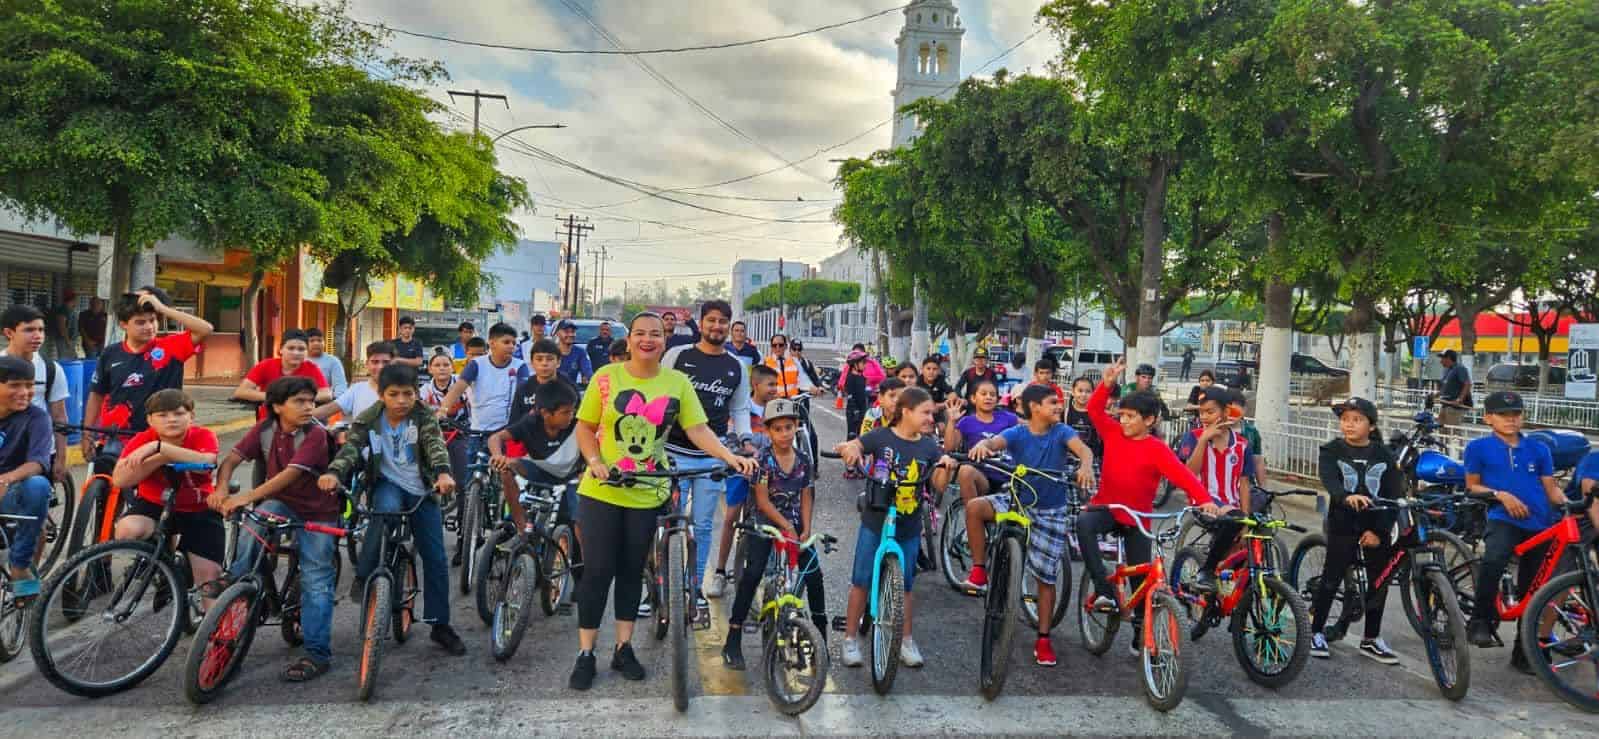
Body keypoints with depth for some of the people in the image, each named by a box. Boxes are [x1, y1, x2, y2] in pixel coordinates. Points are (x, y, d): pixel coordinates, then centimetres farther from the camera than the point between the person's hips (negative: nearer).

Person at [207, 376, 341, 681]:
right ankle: (235, 576, -15)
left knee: (316, 582, -8)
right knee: (258, 516, -33)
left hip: (317, 513, -3)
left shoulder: (315, 434, -21)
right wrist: (220, 489, -33)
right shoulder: (264, 429, -7)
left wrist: (247, 497, -41)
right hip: (281, 503, 4)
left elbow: (290, 473, -31)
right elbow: (231, 460, -12)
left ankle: (318, 654, -3)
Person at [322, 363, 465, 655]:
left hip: (422, 490, 1)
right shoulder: (367, 420, -7)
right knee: (387, 509, -38)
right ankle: (363, 576, -18)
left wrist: (443, 473, -47)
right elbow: (350, 448, -20)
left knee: (435, 557, -2)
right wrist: (333, 472, -42)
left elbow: (436, 445, -25)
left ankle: (440, 625, 10)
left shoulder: (424, 417, -9)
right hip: (387, 484, -1)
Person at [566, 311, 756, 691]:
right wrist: (595, 461, -16)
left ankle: (624, 649, 25)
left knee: (632, 571, 12)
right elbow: (585, 427, 1)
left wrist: (731, 457, -20)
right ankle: (585, 655, 13)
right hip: (602, 491, -2)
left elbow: (698, 430, -6)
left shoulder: (677, 382, -1)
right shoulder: (607, 377, -4)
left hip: (647, 495, 2)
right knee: (598, 571, 1)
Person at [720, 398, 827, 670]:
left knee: (814, 574, -7)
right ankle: (733, 642, -8)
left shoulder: (804, 461, 2)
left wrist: (805, 529, -9)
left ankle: (821, 632, 12)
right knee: (752, 575, -14)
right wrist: (786, 526, -17)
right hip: (766, 524, -3)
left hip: (796, 526, 4)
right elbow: (762, 500, -13)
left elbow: (806, 498, 4)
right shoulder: (764, 460, -10)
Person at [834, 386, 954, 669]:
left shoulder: (929, 446, 1)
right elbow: (848, 447, -12)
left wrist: (946, 468, -21)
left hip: (909, 526, 3)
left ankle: (906, 642, 26)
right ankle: (851, 638, 17)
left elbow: (939, 485, -1)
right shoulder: (881, 437, -8)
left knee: (904, 585, 11)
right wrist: (850, 447, -35)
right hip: (875, 522, -2)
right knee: (861, 581, 4)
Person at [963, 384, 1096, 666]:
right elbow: (995, 442, -30)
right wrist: (982, 445, -55)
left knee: (1046, 578, 3)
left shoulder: (1061, 432, -9)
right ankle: (979, 570, -13)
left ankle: (1043, 639, 18)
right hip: (1018, 501, 0)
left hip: (1050, 513, 0)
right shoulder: (1017, 433, -10)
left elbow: (1082, 448, -27)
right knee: (975, 507, -27)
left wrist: (1086, 466, -52)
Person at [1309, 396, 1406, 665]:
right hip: (1343, 525, -2)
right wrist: (1347, 496, -42)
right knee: (1331, 579, 0)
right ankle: (1316, 631, 14)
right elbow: (1329, 481, -20)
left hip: (1377, 528, 3)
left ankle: (1371, 639, 21)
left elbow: (1394, 495, 0)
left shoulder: (1384, 454, 3)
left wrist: (1379, 530, -10)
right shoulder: (1331, 451, -2)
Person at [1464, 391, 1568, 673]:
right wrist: (1501, 494, -12)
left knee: (1532, 592, 9)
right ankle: (1481, 620, -16)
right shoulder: (1478, 448, 3)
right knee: (1493, 560, -35)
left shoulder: (1538, 450, 10)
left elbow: (1551, 487, 11)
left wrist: (1568, 503, -9)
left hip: (1540, 524, 4)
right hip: (1503, 519, -3)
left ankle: (1524, 652, 22)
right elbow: (1472, 486, 5)